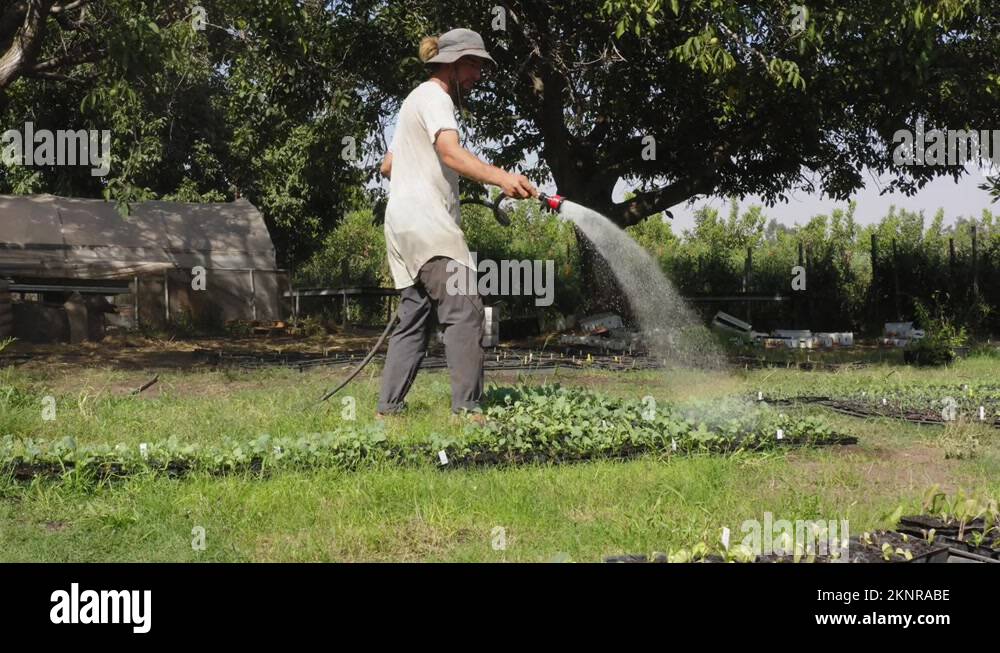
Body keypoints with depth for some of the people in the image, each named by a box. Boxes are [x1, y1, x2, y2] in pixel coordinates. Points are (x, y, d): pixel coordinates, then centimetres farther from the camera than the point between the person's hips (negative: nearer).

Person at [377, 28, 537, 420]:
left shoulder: (416, 101, 26)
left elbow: (387, 165, 33)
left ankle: (388, 409, 9)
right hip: (425, 221, -11)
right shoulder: (433, 96, -5)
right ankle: (467, 409, -26)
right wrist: (500, 178, -38)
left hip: (403, 226, 11)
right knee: (464, 308, -19)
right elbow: (451, 152, -25)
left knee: (413, 319, 10)